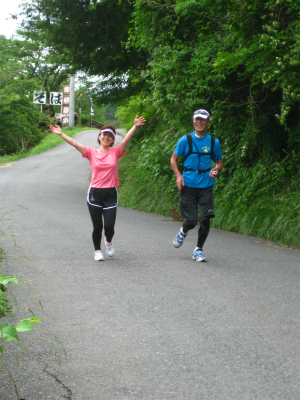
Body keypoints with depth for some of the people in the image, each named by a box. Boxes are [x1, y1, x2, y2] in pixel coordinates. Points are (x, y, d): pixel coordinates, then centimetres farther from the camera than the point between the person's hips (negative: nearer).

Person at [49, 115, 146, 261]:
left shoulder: (115, 152, 5)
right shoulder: (92, 153, 5)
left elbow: (127, 139, -8)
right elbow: (75, 143, -1)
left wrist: (135, 126, -22)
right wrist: (61, 134, -9)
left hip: (110, 194, 0)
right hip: (94, 194, 0)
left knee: (109, 226, -6)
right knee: (97, 226, 2)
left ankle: (109, 241, 28)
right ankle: (97, 251, 23)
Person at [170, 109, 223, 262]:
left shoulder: (214, 142, 5)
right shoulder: (185, 140, 0)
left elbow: (219, 162, 15)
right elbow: (174, 159, 7)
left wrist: (216, 170, -8)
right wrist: (178, 175, -9)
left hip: (206, 185, 1)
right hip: (188, 185, -1)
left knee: (205, 219, -8)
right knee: (191, 221, -1)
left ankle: (198, 250, 11)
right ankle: (183, 232, 36)